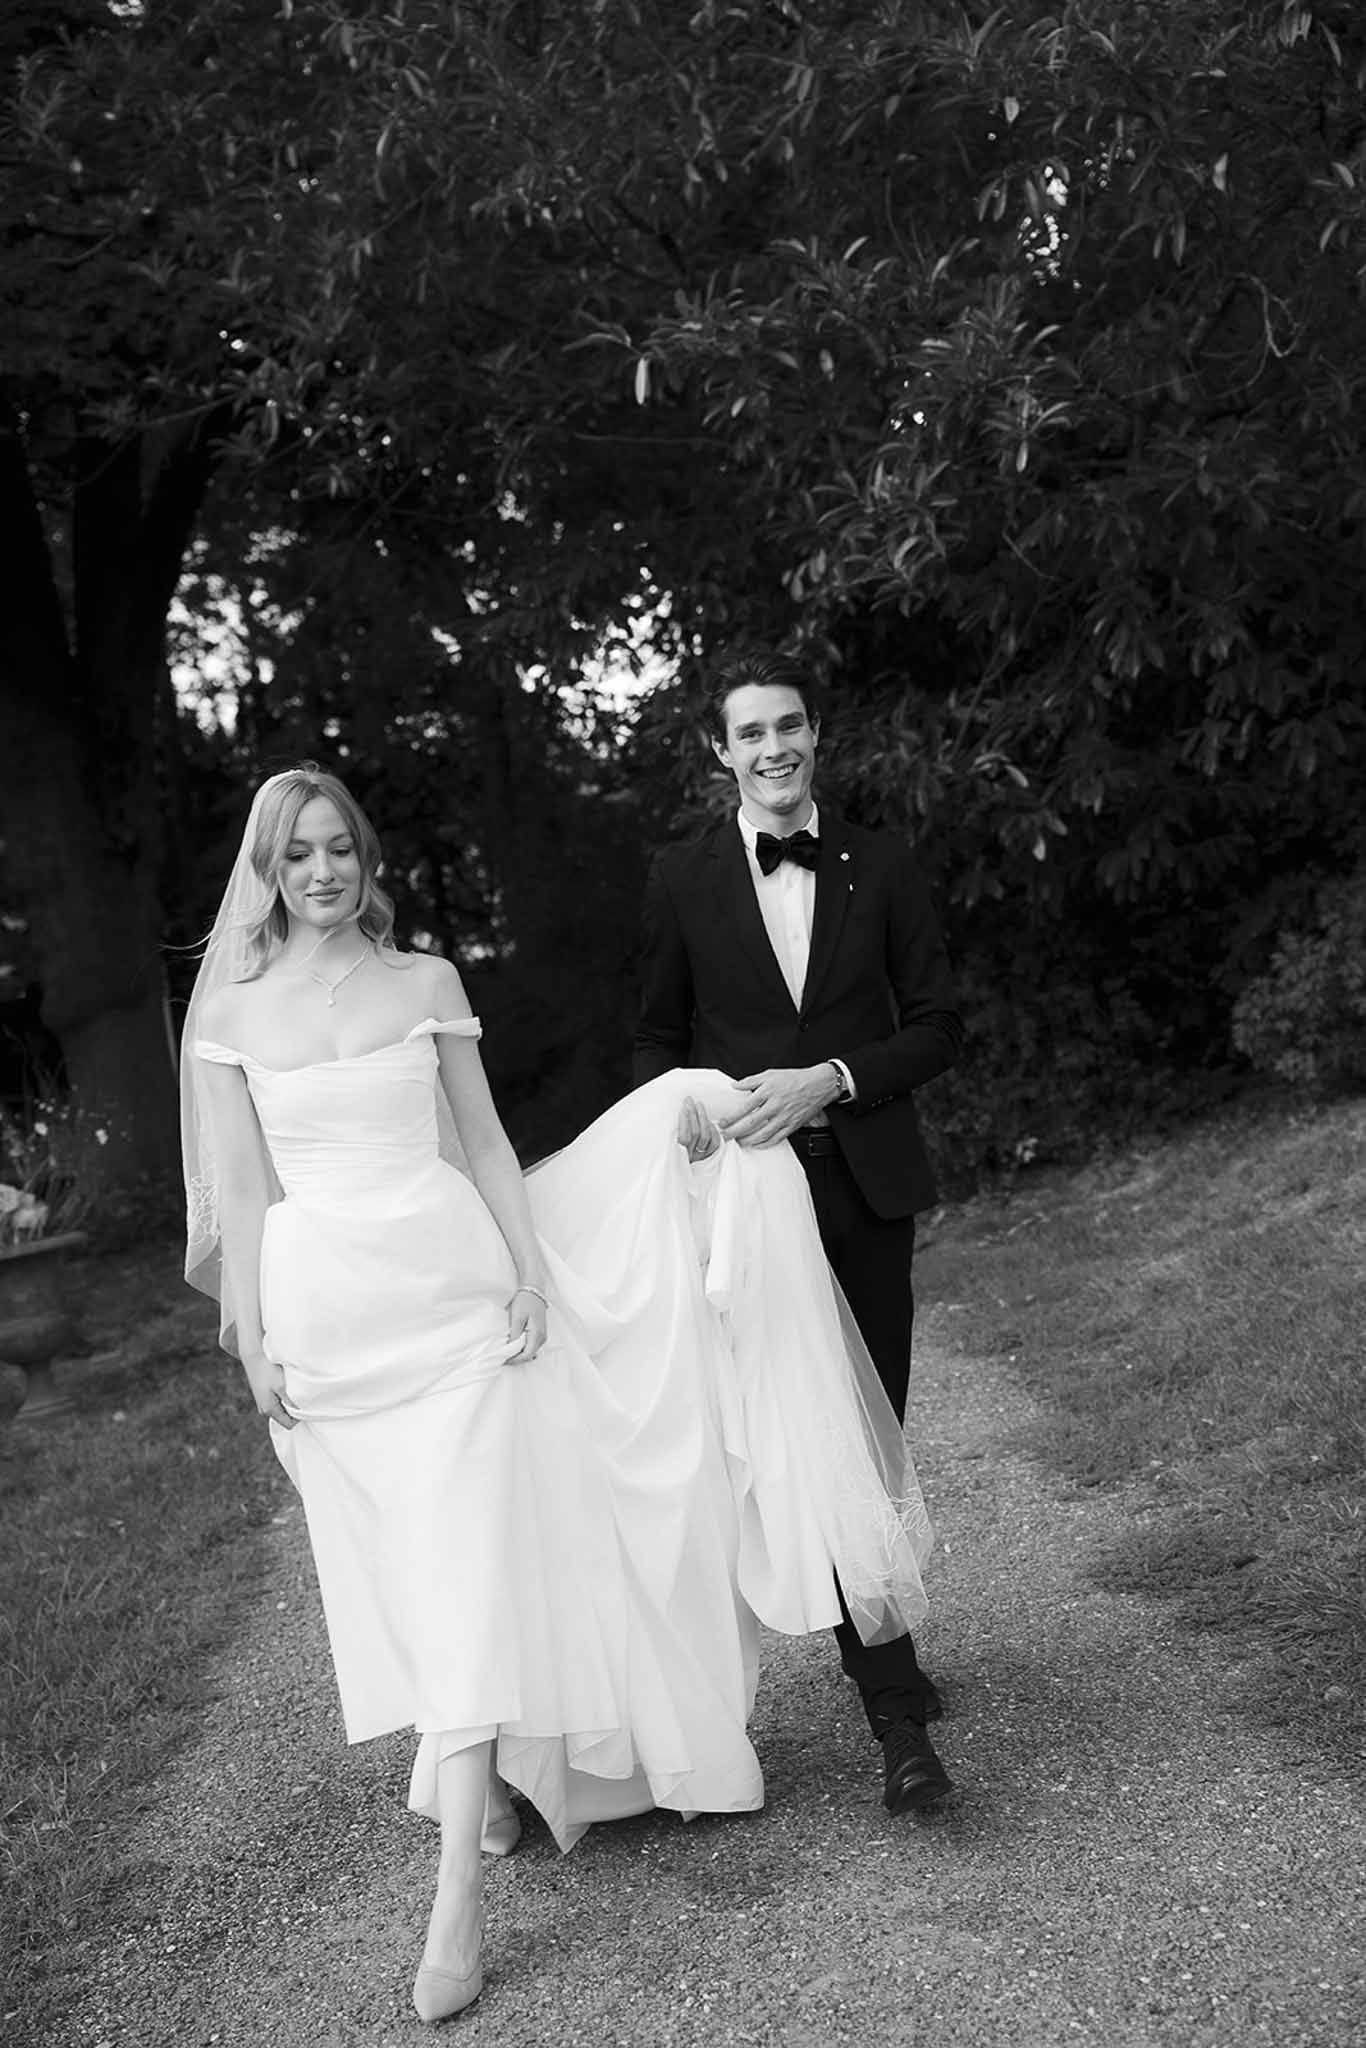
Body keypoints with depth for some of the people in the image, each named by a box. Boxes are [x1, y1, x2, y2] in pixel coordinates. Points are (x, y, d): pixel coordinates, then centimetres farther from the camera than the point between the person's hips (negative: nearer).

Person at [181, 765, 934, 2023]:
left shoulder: (427, 983, 5)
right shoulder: (230, 1010, 4)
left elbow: (483, 1142, 6)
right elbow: (239, 1187, 3)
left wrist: (532, 1269, -2)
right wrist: (252, 1340, -1)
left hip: (450, 1285, -1)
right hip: (324, 1306, 1)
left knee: (466, 1566, -7)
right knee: (391, 1568, 9)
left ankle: (458, 1896, -5)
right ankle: (483, 1784, 31)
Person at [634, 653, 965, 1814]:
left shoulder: (881, 868, 4)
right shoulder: (683, 881, 3)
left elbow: (939, 1026, 3)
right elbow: (660, 1040, 11)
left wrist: (827, 1079, -11)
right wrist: (684, 1130, -5)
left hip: (863, 1186, 1)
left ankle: (877, 1649, 29)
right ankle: (897, 1707, 6)